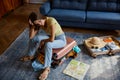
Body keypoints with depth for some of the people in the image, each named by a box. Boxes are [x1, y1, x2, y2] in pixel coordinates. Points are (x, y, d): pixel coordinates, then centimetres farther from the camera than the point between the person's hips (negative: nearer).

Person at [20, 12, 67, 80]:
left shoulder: (51, 21, -33)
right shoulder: (39, 24, -11)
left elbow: (52, 39, -34)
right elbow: (31, 36, -12)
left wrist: (43, 41, -17)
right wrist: (32, 26, -24)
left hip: (60, 39, -7)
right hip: (50, 36, 7)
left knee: (47, 44, -36)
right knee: (34, 37, -4)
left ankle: (47, 68, -20)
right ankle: (31, 56, 16)